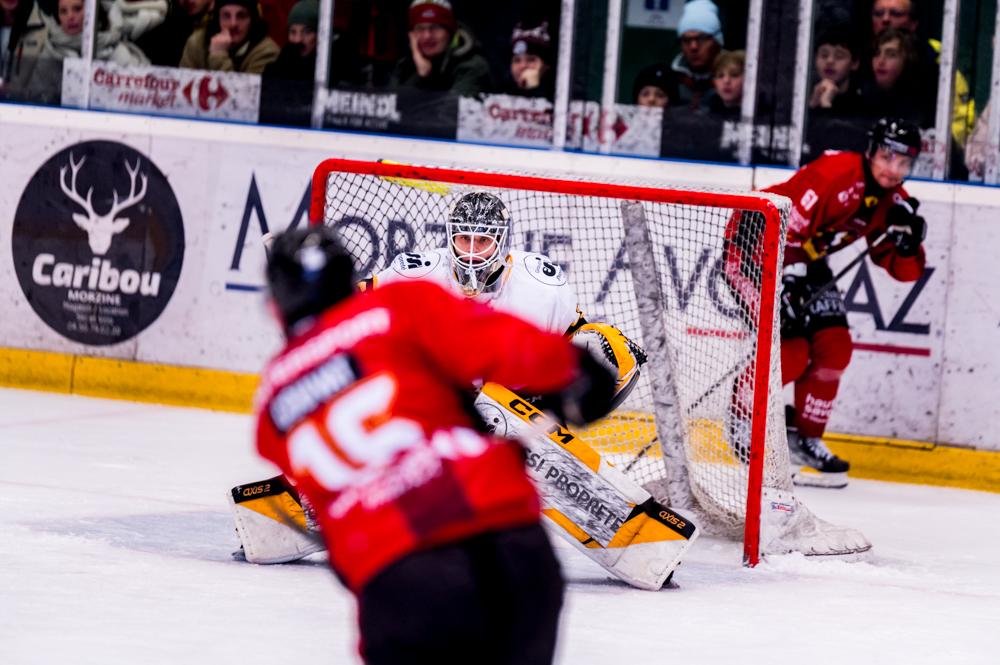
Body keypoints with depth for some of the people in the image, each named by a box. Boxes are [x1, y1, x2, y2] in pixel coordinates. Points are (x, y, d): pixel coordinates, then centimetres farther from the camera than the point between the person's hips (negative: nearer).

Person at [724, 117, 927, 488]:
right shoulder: (835, 174, -27)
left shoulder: (891, 201, -1)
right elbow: (786, 226, -29)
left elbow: (904, 270, 2)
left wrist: (907, 238, -19)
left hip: (804, 260, 9)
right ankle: (744, 421, 0)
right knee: (790, 348, -19)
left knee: (834, 345, -1)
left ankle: (806, 438, 11)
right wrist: (786, 287, -34)